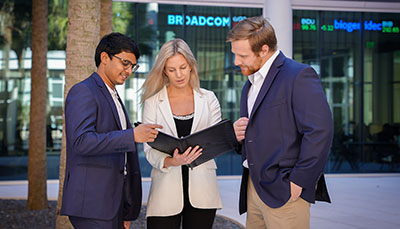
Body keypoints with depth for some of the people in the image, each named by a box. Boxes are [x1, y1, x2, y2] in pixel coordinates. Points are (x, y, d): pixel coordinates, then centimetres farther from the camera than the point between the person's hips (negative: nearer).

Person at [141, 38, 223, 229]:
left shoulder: (208, 99, 8)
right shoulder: (153, 103, 3)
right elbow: (150, 150, -2)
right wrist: (171, 162, -22)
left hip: (202, 188, 1)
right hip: (167, 190, -1)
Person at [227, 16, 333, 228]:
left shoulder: (299, 76, -10)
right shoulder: (250, 85, 19)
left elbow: (319, 131, -18)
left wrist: (298, 181, -17)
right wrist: (237, 135, 5)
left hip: (283, 192, -8)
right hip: (253, 186, 8)